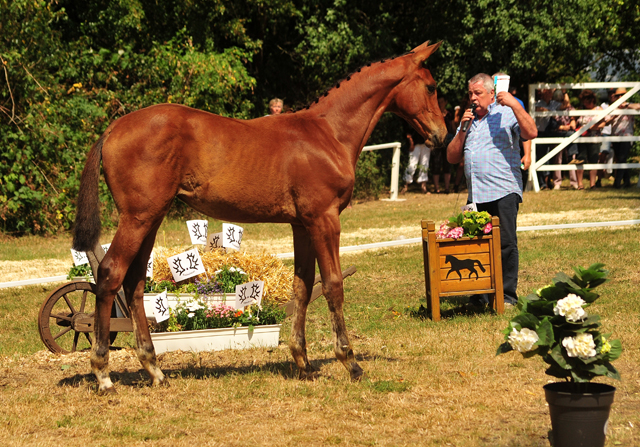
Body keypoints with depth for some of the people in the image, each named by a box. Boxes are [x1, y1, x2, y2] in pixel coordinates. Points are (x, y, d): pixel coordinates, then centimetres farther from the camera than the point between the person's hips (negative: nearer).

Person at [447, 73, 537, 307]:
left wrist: (515, 105, -21)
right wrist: (462, 130, 4)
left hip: (504, 191, -6)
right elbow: (452, 157, 17)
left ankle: (508, 294, -3)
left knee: (506, 243, -8)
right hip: (476, 194, 6)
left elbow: (531, 133, -16)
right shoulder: (469, 120, 20)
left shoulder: (506, 114, 2)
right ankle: (481, 294, 13)